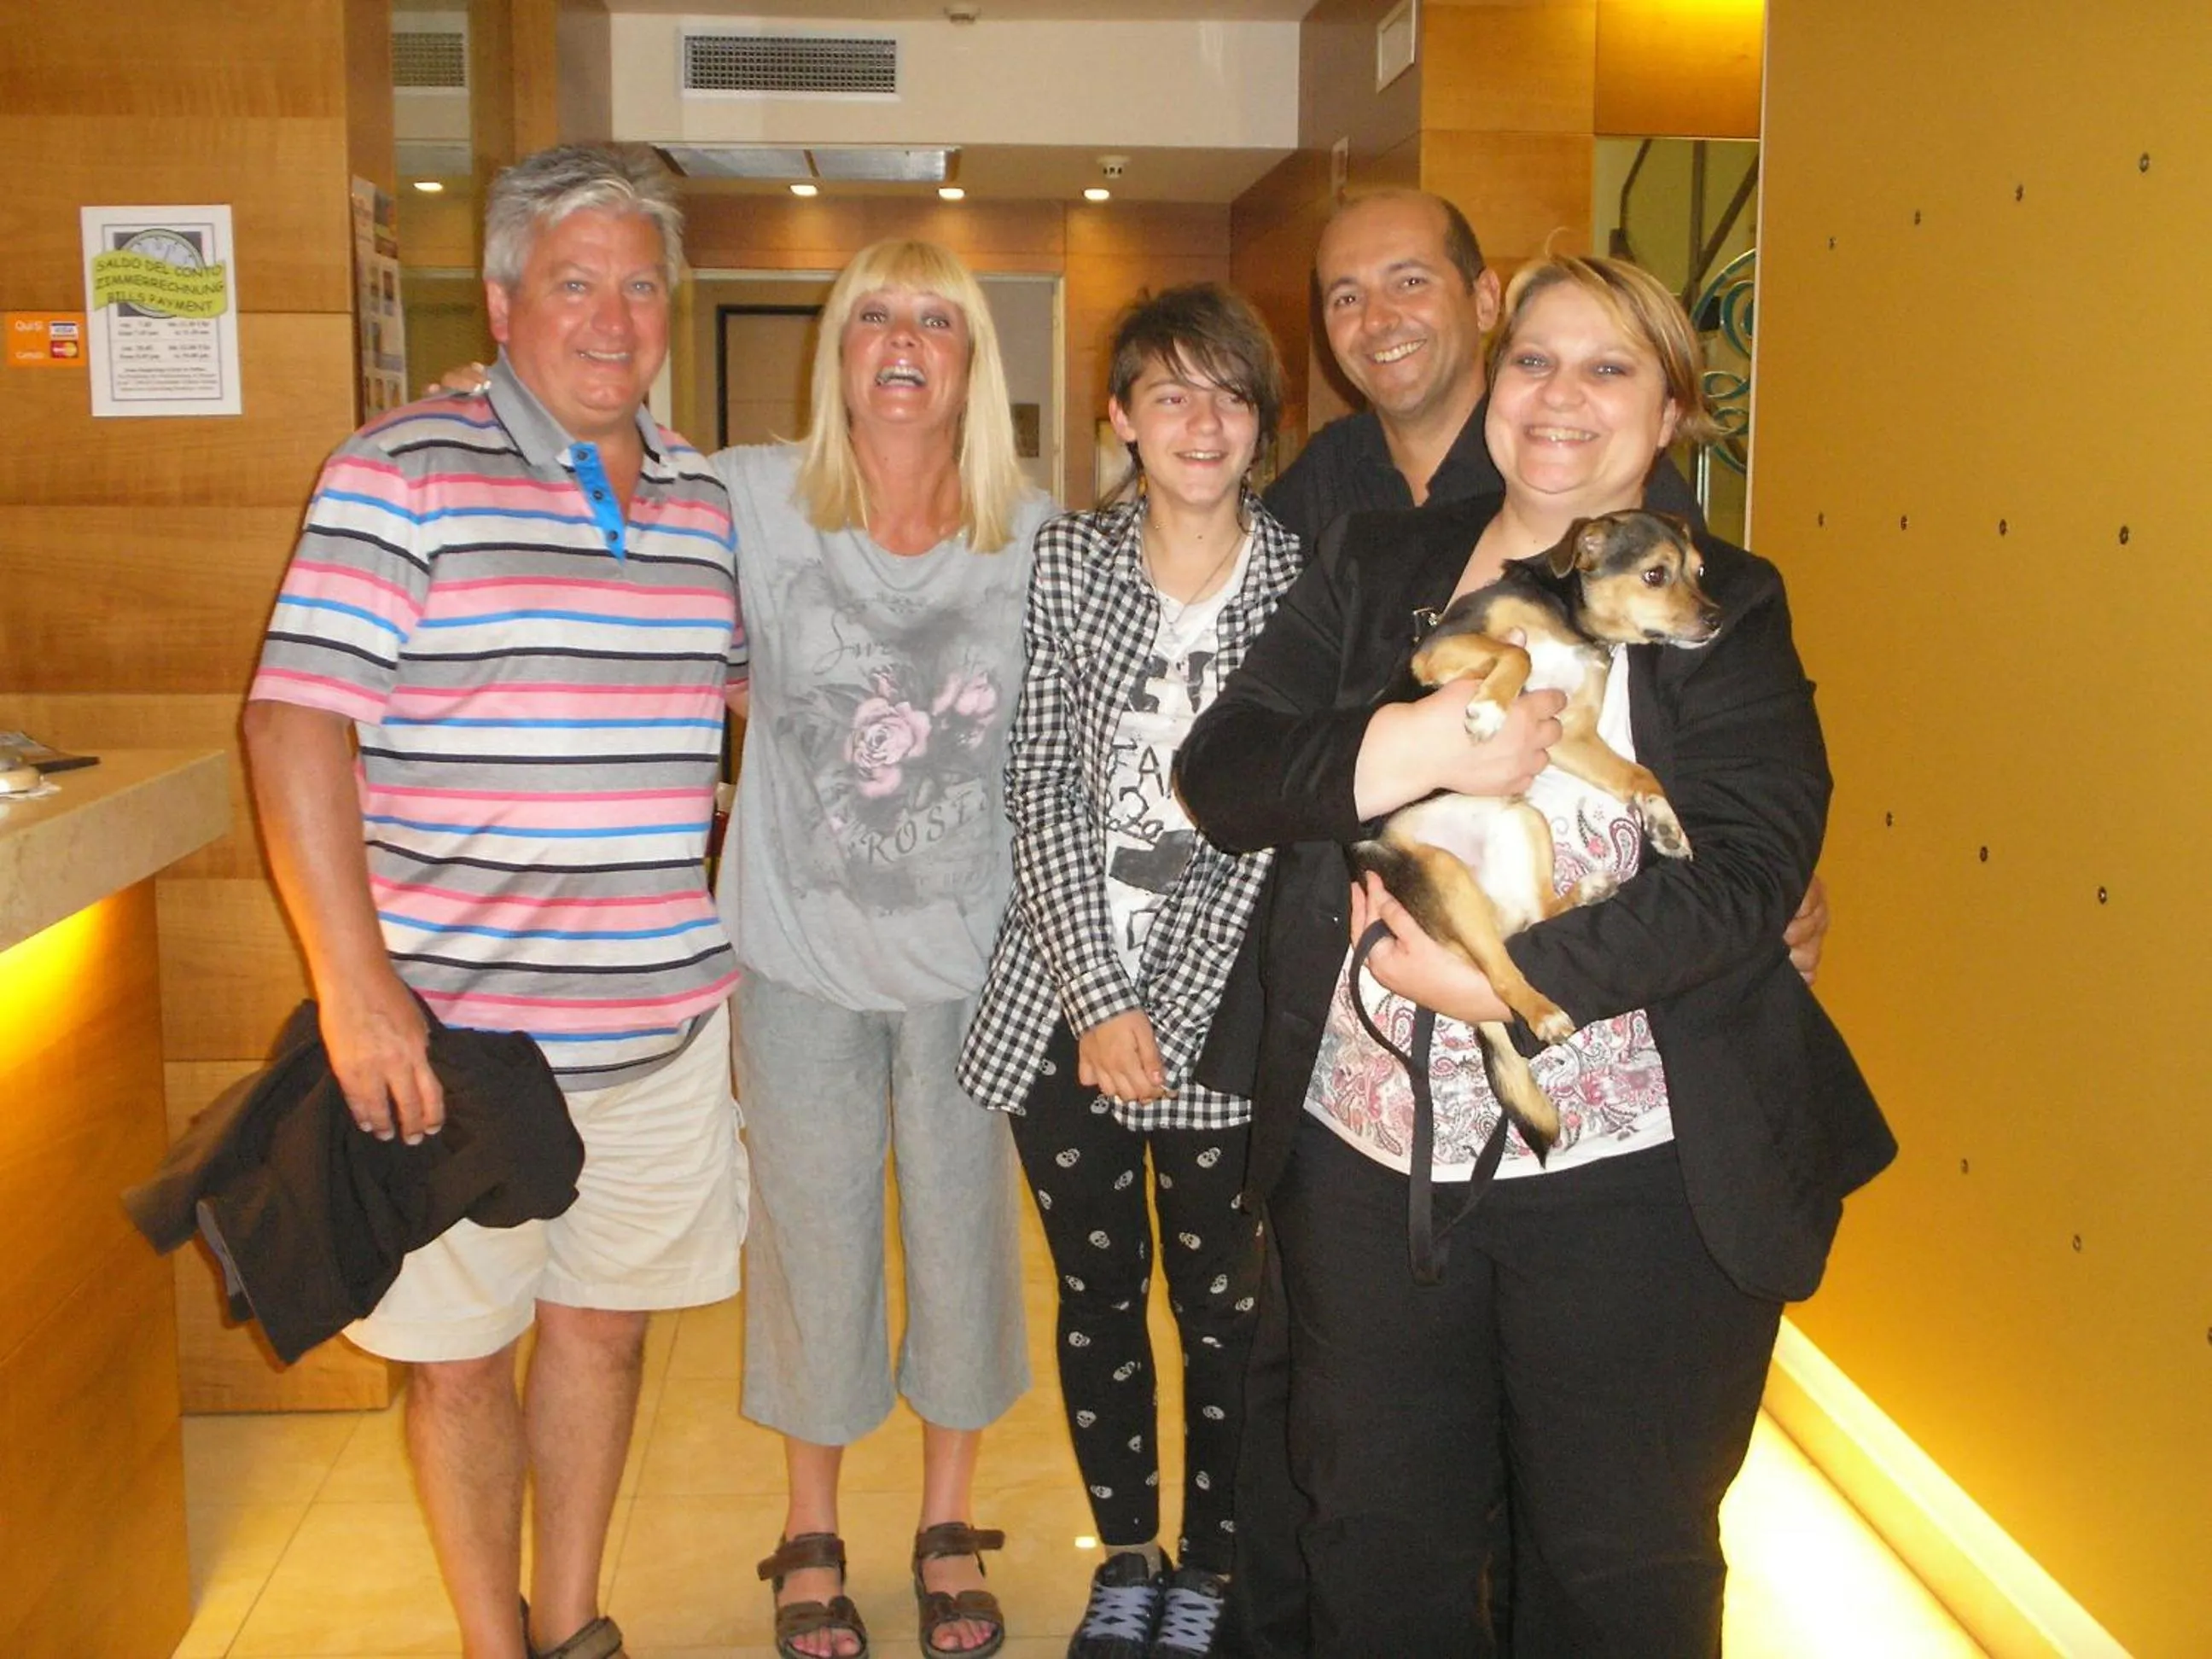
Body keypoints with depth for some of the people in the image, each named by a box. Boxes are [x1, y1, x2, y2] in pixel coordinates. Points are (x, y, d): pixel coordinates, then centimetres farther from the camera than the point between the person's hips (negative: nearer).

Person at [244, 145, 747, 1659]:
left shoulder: (705, 498, 9)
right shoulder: (405, 473, -8)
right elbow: (297, 722, -13)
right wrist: (354, 987, -18)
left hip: (666, 1011, 5)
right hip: (458, 1021, -4)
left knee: (605, 1320, 16)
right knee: (460, 1351, 8)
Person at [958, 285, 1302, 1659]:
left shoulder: (1307, 579, -3)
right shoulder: (1068, 562, 1)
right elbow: (1043, 790, -3)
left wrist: (1167, 1017, -13)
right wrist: (1099, 1000, -9)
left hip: (1224, 1001, -2)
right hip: (1067, 992, 2)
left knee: (1224, 1300, 8)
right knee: (1096, 1286, 14)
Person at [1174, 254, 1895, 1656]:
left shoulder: (1722, 606, -1)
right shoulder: (1373, 567, 7)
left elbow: (1752, 871, -14)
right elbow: (1219, 770, -3)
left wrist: (1511, 979, -23)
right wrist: (1405, 748, -20)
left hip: (1638, 1175, -2)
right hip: (1369, 1158, 3)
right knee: (1379, 1541, 18)